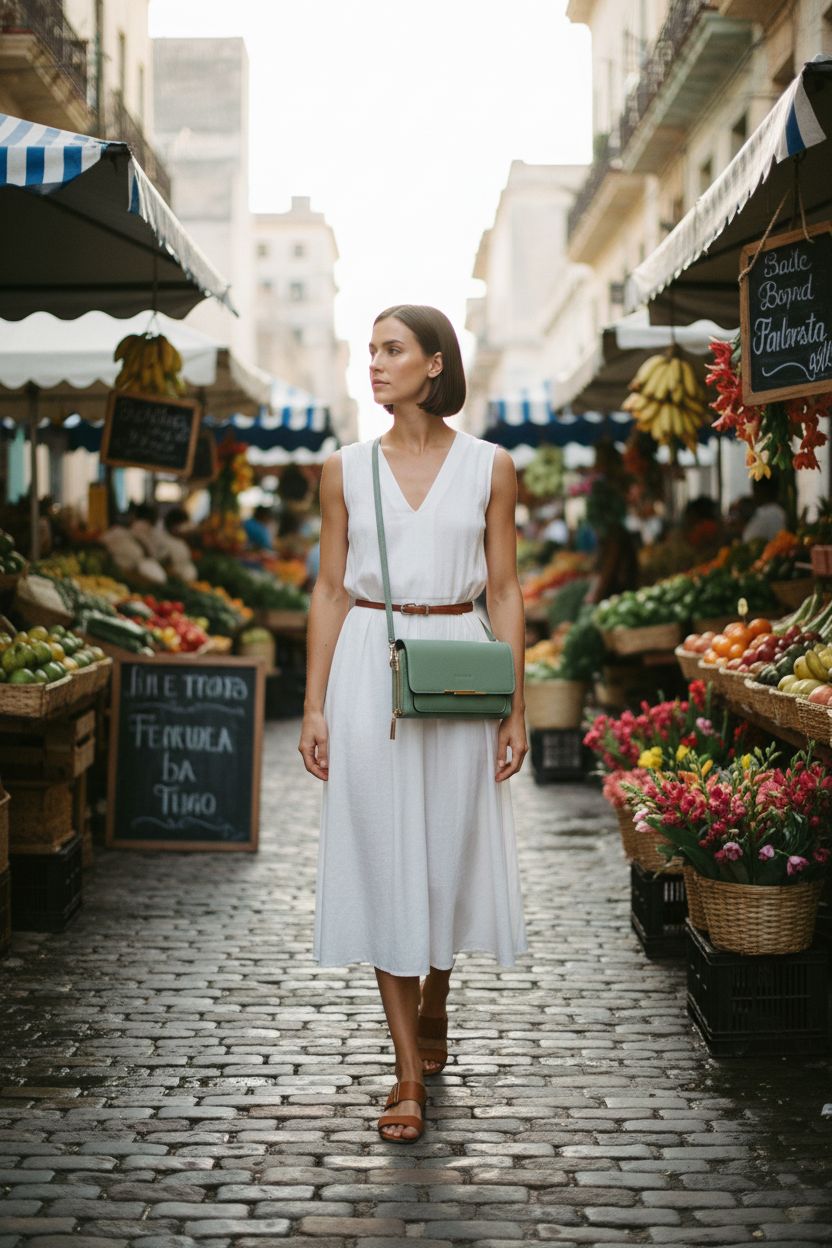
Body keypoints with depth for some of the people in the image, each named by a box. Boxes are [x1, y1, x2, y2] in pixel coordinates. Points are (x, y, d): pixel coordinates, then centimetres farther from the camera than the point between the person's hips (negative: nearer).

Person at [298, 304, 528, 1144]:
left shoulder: (489, 468, 2)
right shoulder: (346, 470, 4)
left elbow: (504, 590, 3)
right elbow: (330, 590, 6)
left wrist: (515, 706, -1)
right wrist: (315, 705, 0)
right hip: (369, 667, 0)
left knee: (452, 852, 9)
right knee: (383, 860, -1)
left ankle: (432, 1010, 38)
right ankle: (408, 1073, 5)